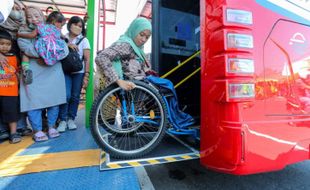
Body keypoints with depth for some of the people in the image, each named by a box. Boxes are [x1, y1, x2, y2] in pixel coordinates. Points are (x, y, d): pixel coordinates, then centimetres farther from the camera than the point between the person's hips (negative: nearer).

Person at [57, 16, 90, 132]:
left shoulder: (84, 40, 7)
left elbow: (87, 59, 1)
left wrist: (86, 75, -7)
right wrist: (67, 45, -15)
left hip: (79, 72, 0)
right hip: (65, 71, 0)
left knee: (75, 96, 1)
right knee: (66, 95, -12)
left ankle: (71, 119, 17)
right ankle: (63, 120, 4)